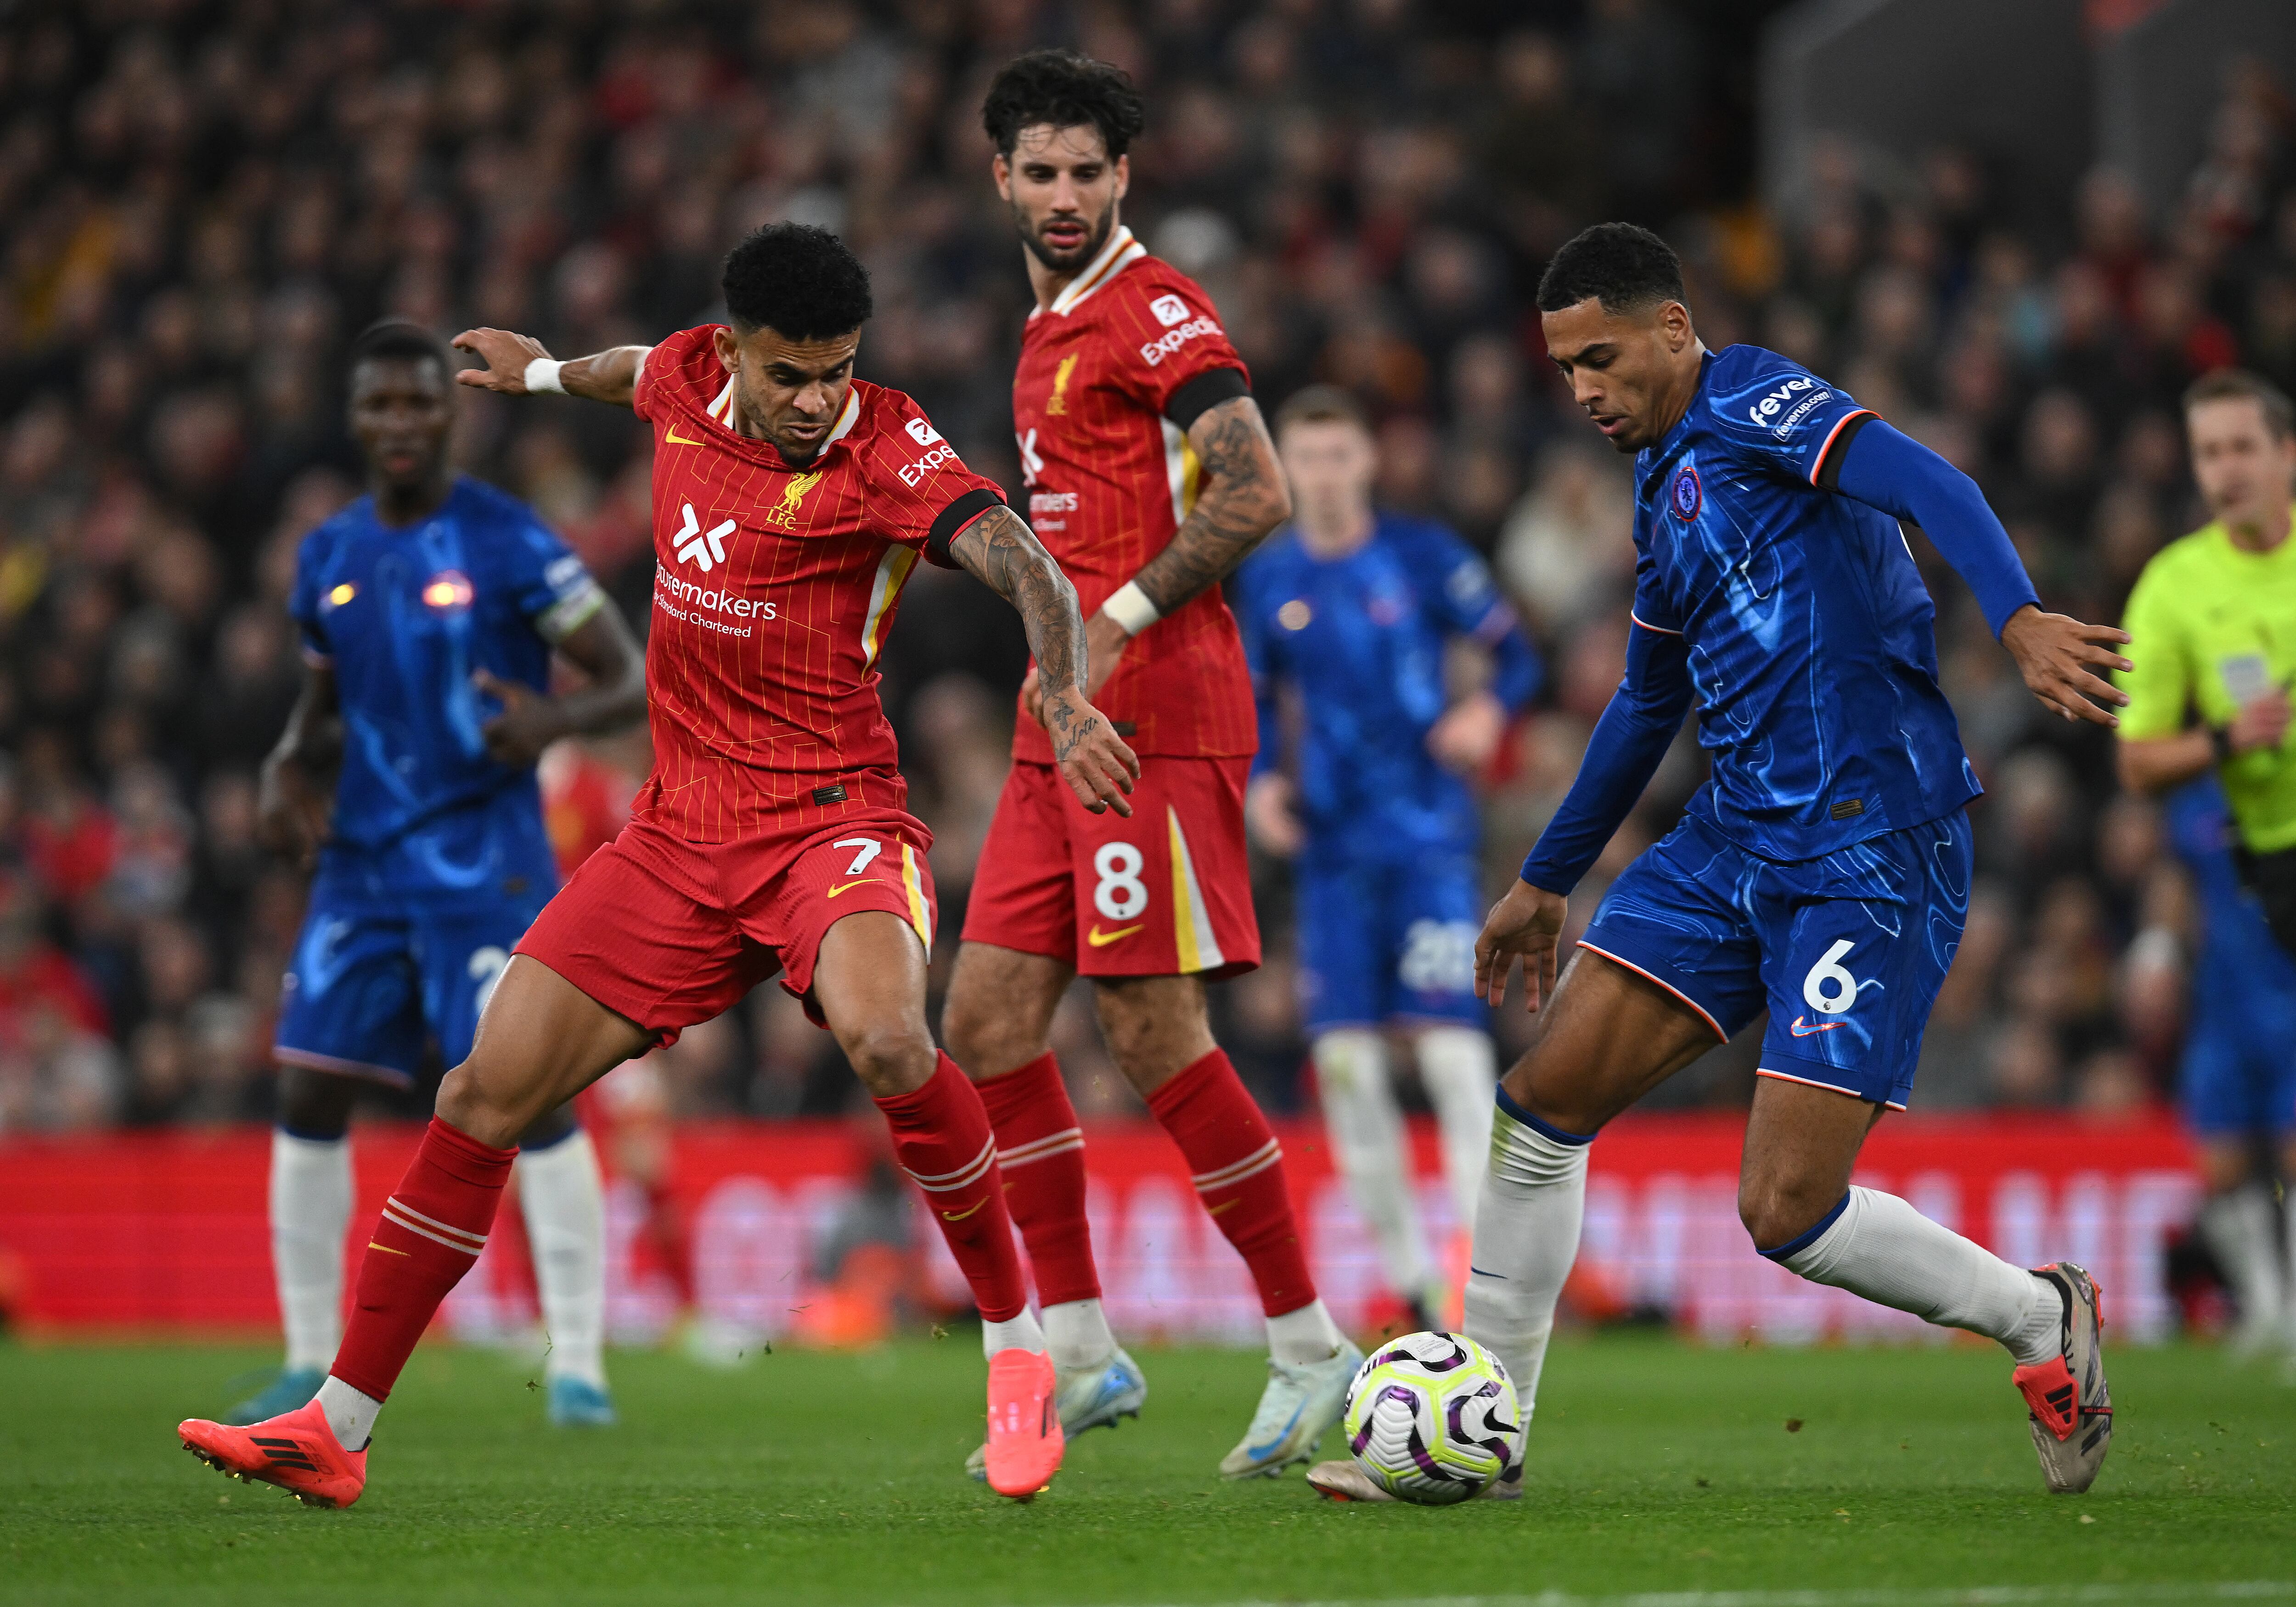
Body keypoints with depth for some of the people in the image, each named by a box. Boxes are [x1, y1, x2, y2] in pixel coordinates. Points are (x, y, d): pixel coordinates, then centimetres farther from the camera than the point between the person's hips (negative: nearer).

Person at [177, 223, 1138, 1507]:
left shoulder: (889, 452, -14)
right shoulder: (689, 380, 3)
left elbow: (1024, 565, -27)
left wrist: (1067, 698, -46)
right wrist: (544, 369, 49)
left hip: (834, 820, -5)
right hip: (682, 835, 6)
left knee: (885, 1036, -35)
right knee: (489, 1091, 0)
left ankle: (1017, 1344, -15)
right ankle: (337, 1428, 9)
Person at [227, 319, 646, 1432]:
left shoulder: (508, 545, -7)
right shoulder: (328, 558, 10)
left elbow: (633, 680, -5)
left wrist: (556, 720, -25)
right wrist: (290, 771, 3)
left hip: (484, 864, -6)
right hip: (360, 867, 6)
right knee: (309, 1097, 2)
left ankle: (577, 1365, -4)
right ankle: (309, 1363, 12)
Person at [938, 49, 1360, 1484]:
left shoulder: (1155, 311, -9)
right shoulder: (1054, 328, 20)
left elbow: (1256, 494, -20)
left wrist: (1117, 623, -21)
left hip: (1155, 720, -10)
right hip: (1065, 729, 10)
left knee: (1156, 1031, -9)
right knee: (986, 1019, 4)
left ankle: (1309, 1346, 0)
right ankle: (1082, 1354, 8)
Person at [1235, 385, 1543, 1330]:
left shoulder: (1424, 557, -2)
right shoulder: (1264, 579, 6)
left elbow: (1514, 654, 4)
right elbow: (1254, 705, 16)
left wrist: (1491, 710, -17)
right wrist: (1258, 783, -2)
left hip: (1430, 841, -3)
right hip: (1333, 851, 3)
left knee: (1452, 1049, -13)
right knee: (1344, 1060, -2)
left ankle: (1487, 1263, -10)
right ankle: (1410, 1272, 11)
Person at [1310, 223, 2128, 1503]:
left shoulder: (1752, 405, -8)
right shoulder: (1667, 484, 19)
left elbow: (1924, 482, -26)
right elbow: (1651, 700, 32)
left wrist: (2018, 617, -44)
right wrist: (1547, 884, 38)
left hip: (1873, 854, -9)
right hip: (1739, 839, 9)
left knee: (1786, 1209, -13)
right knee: (1546, 1096, 1)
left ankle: (2043, 1318, 11)